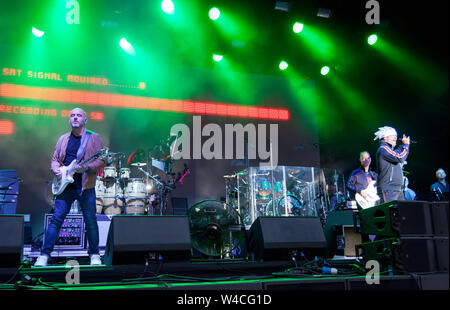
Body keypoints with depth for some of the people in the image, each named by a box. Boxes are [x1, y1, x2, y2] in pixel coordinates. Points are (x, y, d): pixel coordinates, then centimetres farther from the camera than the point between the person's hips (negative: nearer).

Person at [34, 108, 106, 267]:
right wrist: (57, 170, -3)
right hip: (65, 185, 3)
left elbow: (101, 160, -4)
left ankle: (94, 254, 16)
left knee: (90, 221, 2)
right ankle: (44, 255, 5)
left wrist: (86, 167, -20)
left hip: (86, 186, -3)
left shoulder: (93, 138, 2)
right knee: (56, 218, -1)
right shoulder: (63, 139, 14)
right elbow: (55, 159, 18)